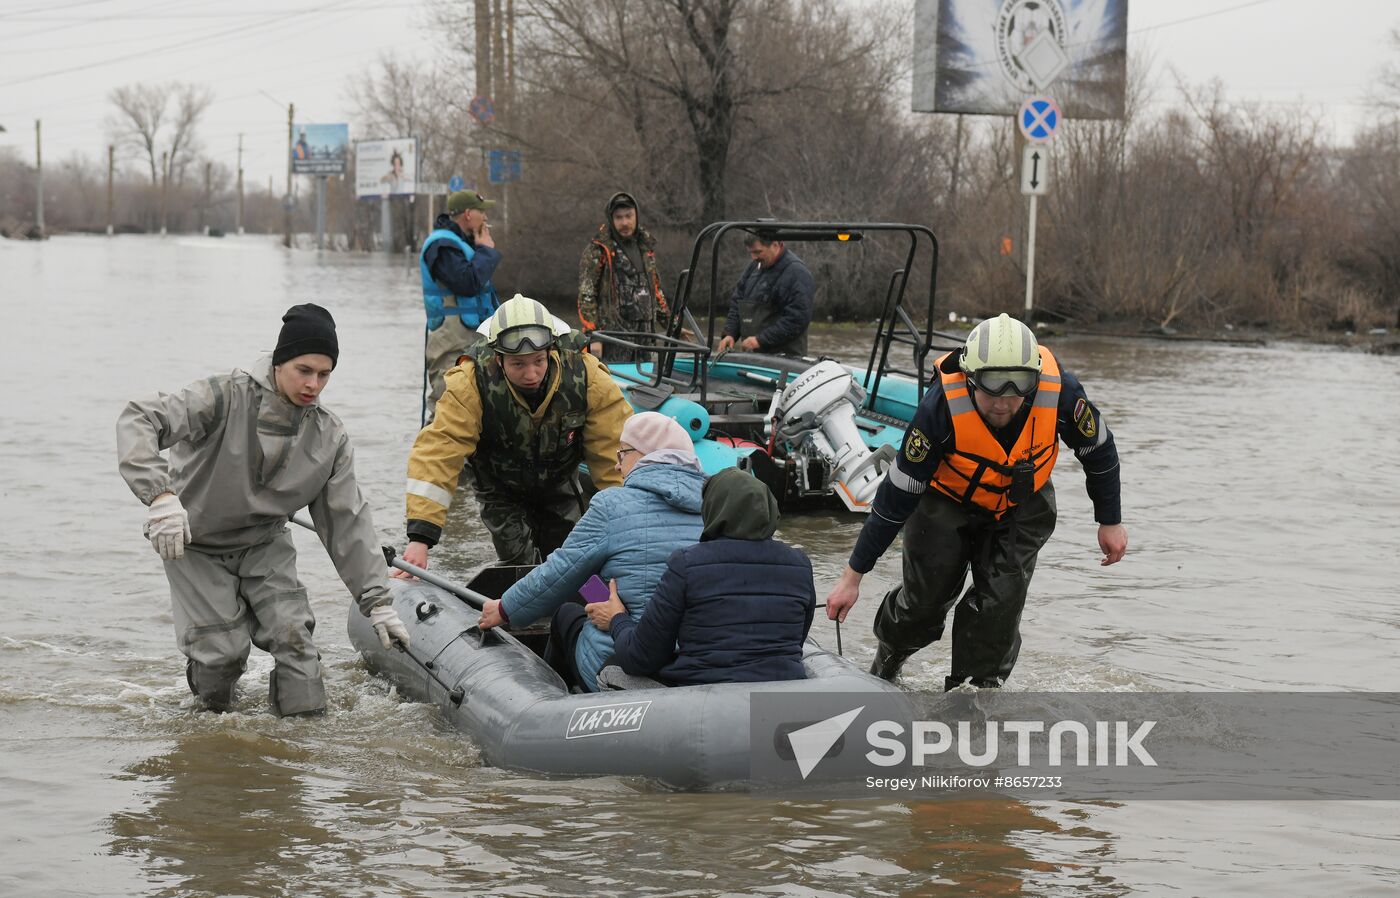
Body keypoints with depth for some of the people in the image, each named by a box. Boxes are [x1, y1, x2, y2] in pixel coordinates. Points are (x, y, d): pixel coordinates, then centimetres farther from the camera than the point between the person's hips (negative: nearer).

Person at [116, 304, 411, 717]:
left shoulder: (329, 437, -8)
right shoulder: (228, 398, -24)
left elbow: (347, 520, -2)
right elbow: (138, 420, -32)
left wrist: (377, 600, -6)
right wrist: (160, 493, -47)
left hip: (265, 545, 4)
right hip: (196, 546, -4)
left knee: (294, 635, -14)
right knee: (223, 653, -10)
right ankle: (214, 714, 22)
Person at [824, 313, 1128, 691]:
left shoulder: (1060, 392, -32)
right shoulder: (942, 406, -36)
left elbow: (1099, 449, -9)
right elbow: (896, 497, -28)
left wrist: (1110, 522, 1)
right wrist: (853, 575, -24)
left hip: (1022, 506, 2)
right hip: (947, 501, -1)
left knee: (1001, 601, -13)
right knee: (925, 599, 0)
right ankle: (888, 658, 33)